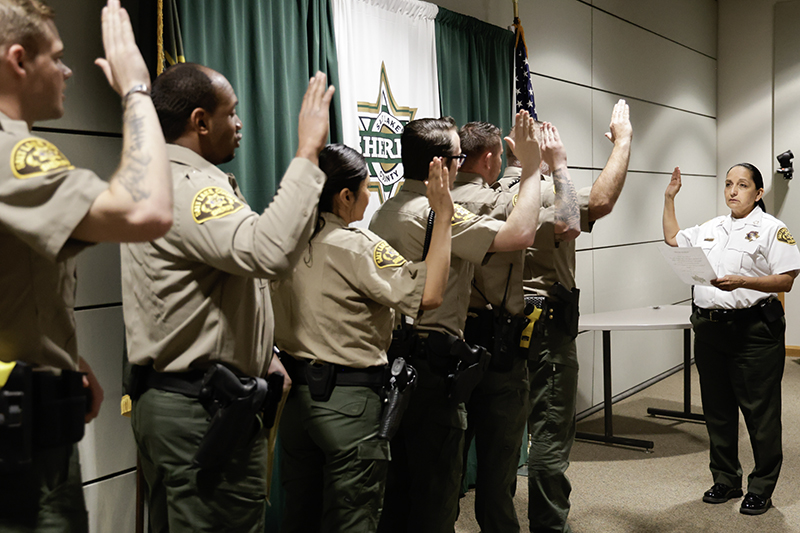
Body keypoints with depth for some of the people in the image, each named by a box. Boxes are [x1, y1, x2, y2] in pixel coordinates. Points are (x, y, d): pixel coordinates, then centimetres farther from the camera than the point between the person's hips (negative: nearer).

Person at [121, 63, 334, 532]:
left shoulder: (174, 181, 17)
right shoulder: (189, 187, -19)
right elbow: (270, 251, -37)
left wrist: (262, 354, 20)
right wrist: (308, 153, -29)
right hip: (203, 409, -11)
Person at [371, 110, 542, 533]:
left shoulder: (385, 213, 12)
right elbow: (518, 235, -26)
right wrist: (531, 168, -14)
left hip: (394, 359, 9)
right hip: (434, 363, -9)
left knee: (398, 482, 19)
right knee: (435, 490, 3)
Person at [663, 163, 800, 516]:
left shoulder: (771, 229, -4)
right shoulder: (711, 228, 15)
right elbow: (673, 239, 29)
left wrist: (742, 282, -23)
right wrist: (669, 199, 23)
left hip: (753, 331, -6)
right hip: (709, 328, 6)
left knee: (760, 413, 0)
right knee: (717, 410, 13)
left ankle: (761, 488, 13)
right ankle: (725, 480, 26)